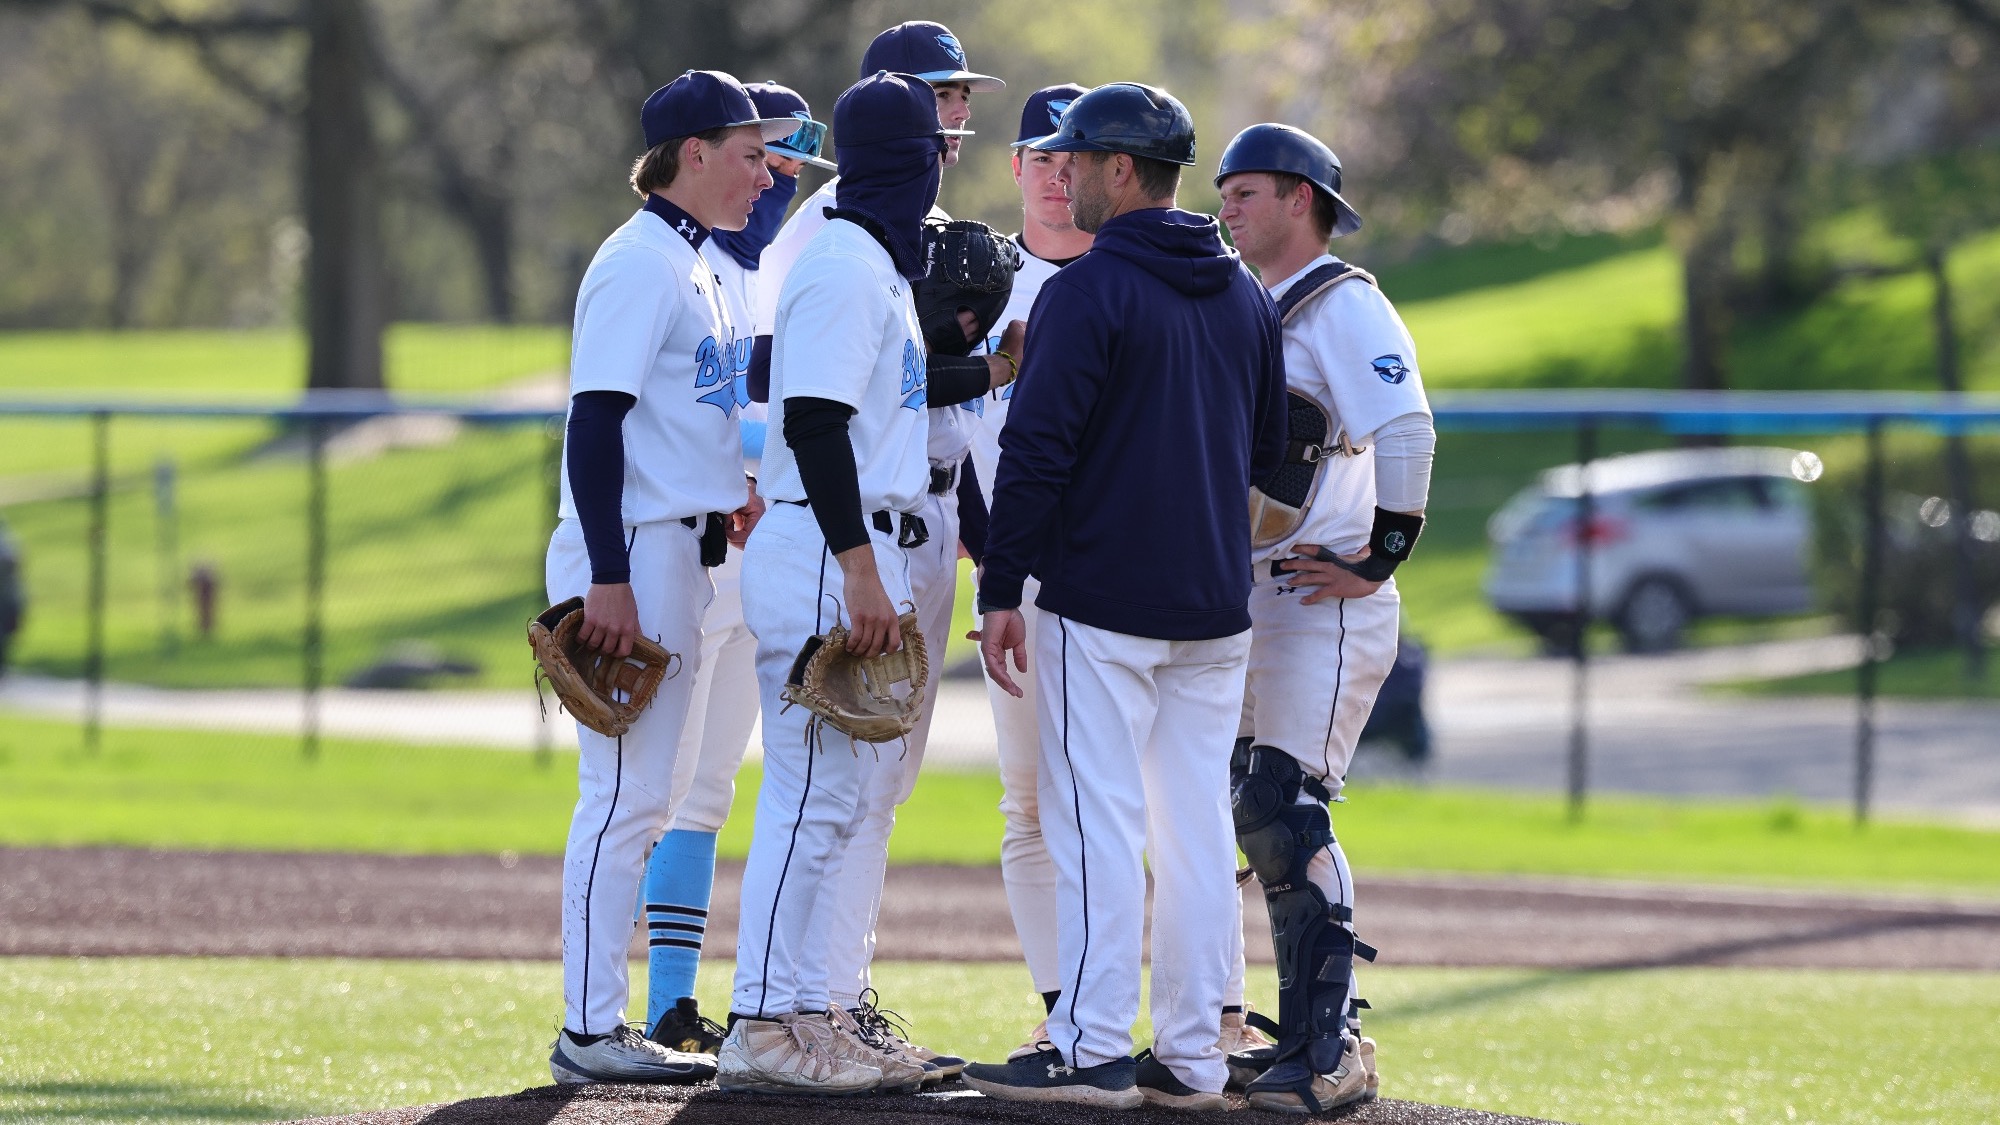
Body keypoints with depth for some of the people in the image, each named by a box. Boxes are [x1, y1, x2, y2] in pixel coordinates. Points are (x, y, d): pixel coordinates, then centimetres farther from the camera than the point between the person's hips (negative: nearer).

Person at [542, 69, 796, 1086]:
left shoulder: (692, 267, 18)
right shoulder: (639, 262, -12)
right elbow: (596, 421, -19)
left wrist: (724, 507, 13)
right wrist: (607, 578, -23)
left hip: (678, 554, 10)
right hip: (631, 552, -10)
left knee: (640, 799, 11)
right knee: (624, 794, -9)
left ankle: (604, 1025, 14)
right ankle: (587, 1032, -8)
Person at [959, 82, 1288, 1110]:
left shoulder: (1088, 293, -11)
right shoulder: (1245, 296, 12)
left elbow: (1037, 449, -14)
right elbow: (1269, 448, 20)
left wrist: (1001, 591, -10)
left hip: (1102, 600, -7)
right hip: (1216, 603, 7)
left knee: (1097, 822, -5)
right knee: (1196, 824, 7)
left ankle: (1092, 1050, -7)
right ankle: (1189, 1056, 8)